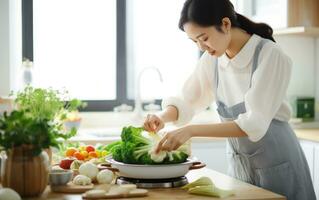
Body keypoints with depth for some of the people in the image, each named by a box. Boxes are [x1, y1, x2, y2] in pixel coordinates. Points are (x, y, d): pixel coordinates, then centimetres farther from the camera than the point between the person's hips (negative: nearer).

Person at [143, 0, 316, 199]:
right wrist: (163, 117, -15)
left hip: (276, 166, -5)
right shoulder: (212, 59, -4)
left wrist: (191, 130, -34)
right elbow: (186, 102, 7)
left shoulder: (271, 56, -21)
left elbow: (255, 123, -28)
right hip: (240, 165, 5)